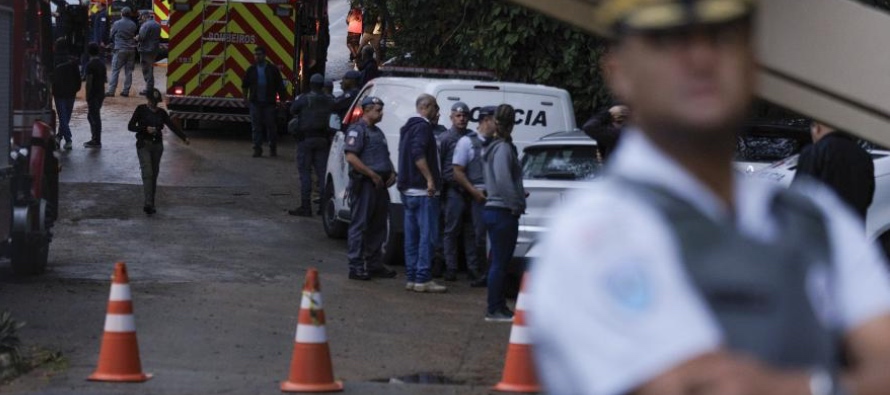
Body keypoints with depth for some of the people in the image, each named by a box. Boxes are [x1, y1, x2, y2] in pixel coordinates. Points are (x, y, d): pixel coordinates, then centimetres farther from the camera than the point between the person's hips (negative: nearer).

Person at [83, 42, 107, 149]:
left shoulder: (90, 65, -17)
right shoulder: (102, 63, 7)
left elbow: (89, 82, -19)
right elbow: (105, 79, 14)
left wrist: (87, 96, -13)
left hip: (93, 95, -8)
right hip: (101, 93, 8)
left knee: (95, 117, -2)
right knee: (91, 116, 18)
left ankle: (97, 141, 2)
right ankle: (94, 139, 22)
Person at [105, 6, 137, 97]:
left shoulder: (117, 24, -5)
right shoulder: (133, 25, 2)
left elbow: (112, 36, 5)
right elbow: (135, 36, 10)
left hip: (120, 50, -3)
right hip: (131, 50, 3)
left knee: (115, 71, -1)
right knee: (129, 71, 8)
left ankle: (111, 91, -7)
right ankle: (126, 91, 7)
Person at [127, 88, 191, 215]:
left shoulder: (161, 113, 8)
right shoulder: (141, 109, -1)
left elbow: (173, 126, 1)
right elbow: (130, 126, -5)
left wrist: (184, 138, -12)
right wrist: (146, 129, -19)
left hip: (157, 145, 4)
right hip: (144, 144, -4)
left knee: (154, 175, 6)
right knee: (147, 173, -16)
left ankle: (151, 204, 14)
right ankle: (148, 204, -25)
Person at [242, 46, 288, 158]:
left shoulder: (272, 69, 1)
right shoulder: (251, 70, 6)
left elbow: (280, 86, 3)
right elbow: (245, 85, 13)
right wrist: (246, 99, 8)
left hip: (269, 102, -2)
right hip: (255, 102, 2)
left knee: (271, 125, 2)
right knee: (256, 126, 0)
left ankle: (273, 148, 14)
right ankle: (257, 149, 4)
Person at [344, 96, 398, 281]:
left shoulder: (377, 132, 21)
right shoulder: (357, 130, -9)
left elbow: (385, 157, 31)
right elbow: (351, 157, -19)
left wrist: (392, 173, 10)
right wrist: (373, 175, -19)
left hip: (380, 185, 9)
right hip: (364, 184, -9)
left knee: (378, 226, 12)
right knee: (360, 226, -6)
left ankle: (375, 264, 20)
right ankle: (356, 267, -4)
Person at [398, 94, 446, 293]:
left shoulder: (408, 127, 20)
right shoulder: (423, 126, -11)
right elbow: (418, 154, -24)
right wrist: (430, 179, -25)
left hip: (408, 189, 10)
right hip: (423, 190, -10)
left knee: (412, 235, 11)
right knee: (427, 235, -9)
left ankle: (411, 278, 12)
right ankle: (423, 279, -12)